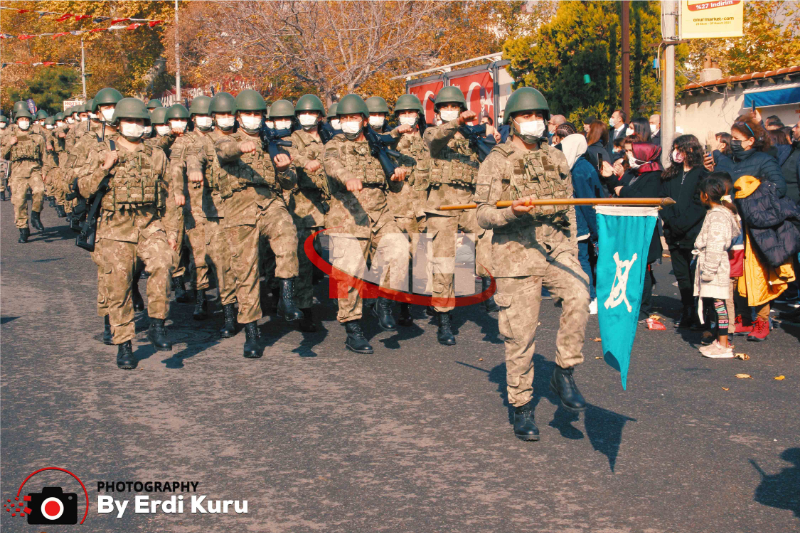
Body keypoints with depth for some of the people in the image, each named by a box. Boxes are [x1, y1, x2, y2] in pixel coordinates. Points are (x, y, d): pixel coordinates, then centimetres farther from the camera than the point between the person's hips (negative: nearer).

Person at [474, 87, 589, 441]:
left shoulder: (556, 159, 13)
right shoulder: (496, 162, 0)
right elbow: (483, 216, -4)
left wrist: (571, 251, 14)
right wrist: (511, 211, -23)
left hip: (556, 248, 3)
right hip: (516, 253, -3)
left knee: (578, 294, -27)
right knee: (521, 335, -1)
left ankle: (564, 372, -10)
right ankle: (521, 407, 15)